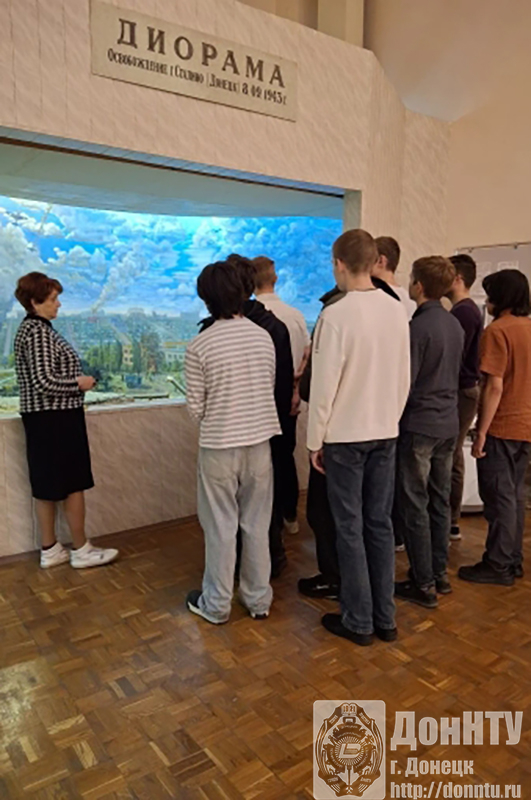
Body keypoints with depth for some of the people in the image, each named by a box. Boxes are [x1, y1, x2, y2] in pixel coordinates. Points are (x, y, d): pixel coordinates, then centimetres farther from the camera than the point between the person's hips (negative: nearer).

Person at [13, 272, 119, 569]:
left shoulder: (32, 328, 14)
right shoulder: (38, 332, -16)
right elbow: (44, 382, -24)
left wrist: (76, 380, 9)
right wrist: (79, 383, -11)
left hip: (45, 418, 10)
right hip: (55, 419, -10)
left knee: (48, 486, 13)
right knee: (73, 484, 1)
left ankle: (50, 550, 22)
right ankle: (81, 550, 12)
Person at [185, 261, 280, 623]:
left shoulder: (199, 345, -13)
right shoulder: (264, 337, -2)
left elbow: (196, 406, -8)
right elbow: (271, 389, 5)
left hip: (219, 446, -3)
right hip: (259, 441, 3)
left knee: (221, 528, 10)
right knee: (257, 526, 15)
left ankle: (216, 604, 25)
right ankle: (258, 599, 29)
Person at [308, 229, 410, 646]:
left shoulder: (336, 315, -17)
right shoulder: (398, 311, 2)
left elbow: (324, 385, -15)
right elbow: (405, 379, 8)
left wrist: (315, 440, -4)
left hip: (345, 436, -5)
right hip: (386, 433, 6)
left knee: (350, 528, 6)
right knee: (380, 524, 14)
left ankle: (359, 621, 19)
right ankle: (385, 617, 25)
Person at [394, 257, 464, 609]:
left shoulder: (418, 326, -17)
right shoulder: (455, 325, 7)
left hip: (418, 426, -8)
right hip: (449, 424, 8)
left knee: (414, 505, 2)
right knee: (440, 501, 15)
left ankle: (423, 583, 11)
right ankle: (440, 573, 26)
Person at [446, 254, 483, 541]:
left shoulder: (463, 312, -15)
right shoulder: (467, 310, 16)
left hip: (459, 393, -10)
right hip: (462, 391, 10)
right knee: (452, 458, 13)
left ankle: (448, 524, 5)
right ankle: (450, 521, 22)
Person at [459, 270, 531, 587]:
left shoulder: (498, 330, -15)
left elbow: (495, 386, -19)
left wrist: (482, 432, -15)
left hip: (502, 427, -8)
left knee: (499, 497, 1)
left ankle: (499, 566, 10)